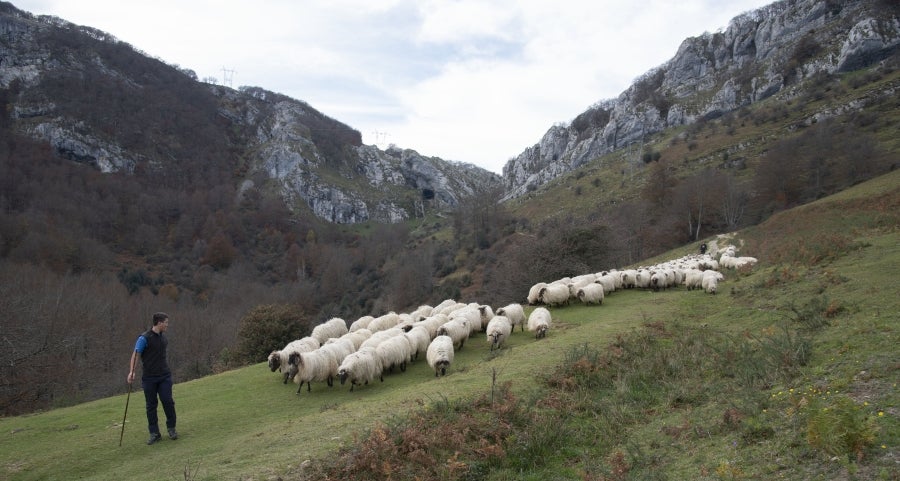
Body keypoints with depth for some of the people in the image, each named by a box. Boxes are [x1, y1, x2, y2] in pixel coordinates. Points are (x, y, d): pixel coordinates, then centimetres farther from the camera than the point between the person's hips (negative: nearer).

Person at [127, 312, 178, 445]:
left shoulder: (163, 337, 9)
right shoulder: (144, 338, -11)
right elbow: (135, 354, -18)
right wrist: (132, 372, -29)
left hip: (164, 375, 4)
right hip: (149, 377, -4)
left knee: (168, 401, -4)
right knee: (151, 405, 4)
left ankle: (171, 428, 12)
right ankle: (154, 433, 14)